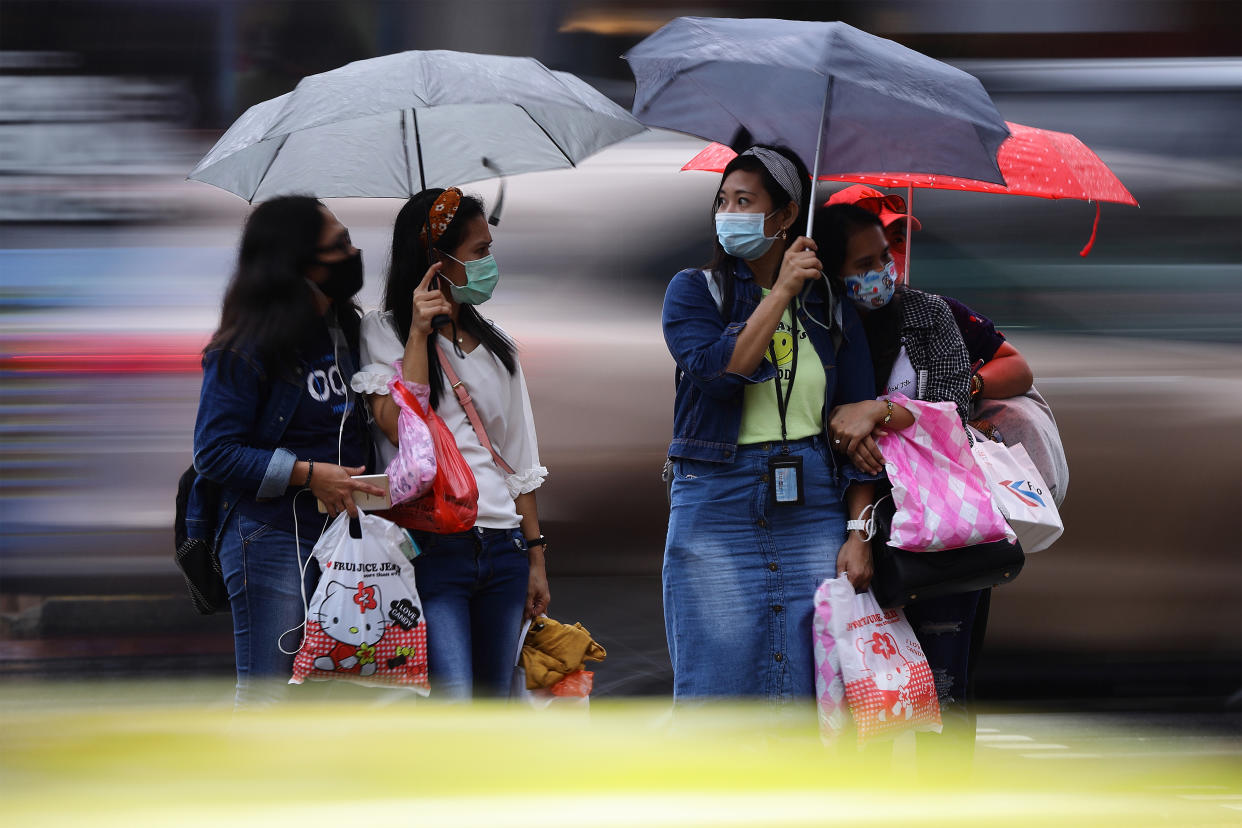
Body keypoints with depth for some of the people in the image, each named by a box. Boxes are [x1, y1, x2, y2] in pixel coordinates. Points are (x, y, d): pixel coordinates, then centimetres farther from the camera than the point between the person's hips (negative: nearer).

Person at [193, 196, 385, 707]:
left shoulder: (347, 332, 12)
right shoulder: (246, 351, -10)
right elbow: (213, 453, -12)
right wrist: (309, 474, -17)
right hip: (272, 536, -7)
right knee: (264, 693, -6)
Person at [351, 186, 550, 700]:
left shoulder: (497, 346, 18)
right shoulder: (383, 332, 2)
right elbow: (403, 428, -14)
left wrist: (535, 557, 15)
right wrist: (419, 334, -12)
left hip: (502, 545, 6)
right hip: (433, 546, -6)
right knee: (449, 709, -20)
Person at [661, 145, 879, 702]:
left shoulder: (831, 311, 11)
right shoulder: (693, 291, 7)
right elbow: (718, 370, -12)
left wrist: (859, 536, -2)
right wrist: (782, 292, -11)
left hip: (812, 510, 2)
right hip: (715, 511, -1)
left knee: (811, 693, -2)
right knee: (719, 692, -5)